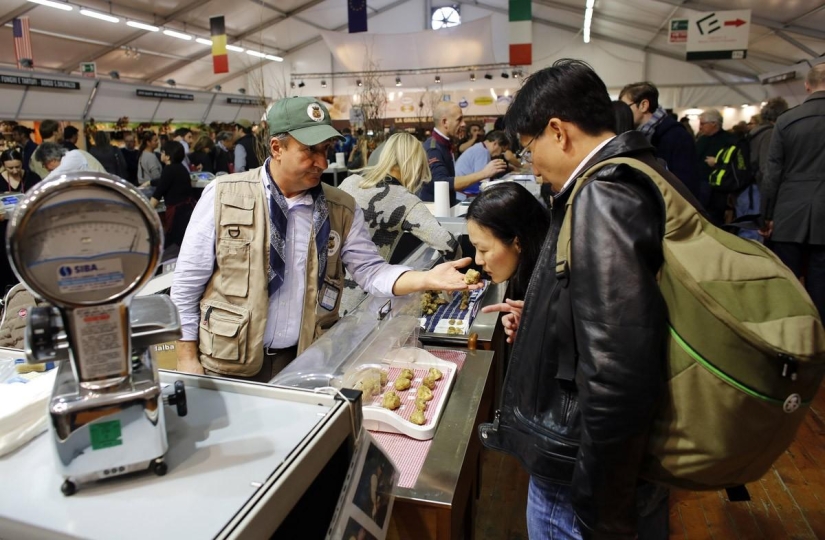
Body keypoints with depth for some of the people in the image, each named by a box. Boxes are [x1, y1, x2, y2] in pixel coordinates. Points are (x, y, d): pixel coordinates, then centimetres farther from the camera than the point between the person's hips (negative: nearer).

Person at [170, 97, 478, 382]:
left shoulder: (342, 209, -3)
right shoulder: (223, 195, -9)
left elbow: (370, 271, -5)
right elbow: (187, 284, -4)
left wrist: (427, 279, -22)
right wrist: (188, 359, -4)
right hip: (228, 364, -1)